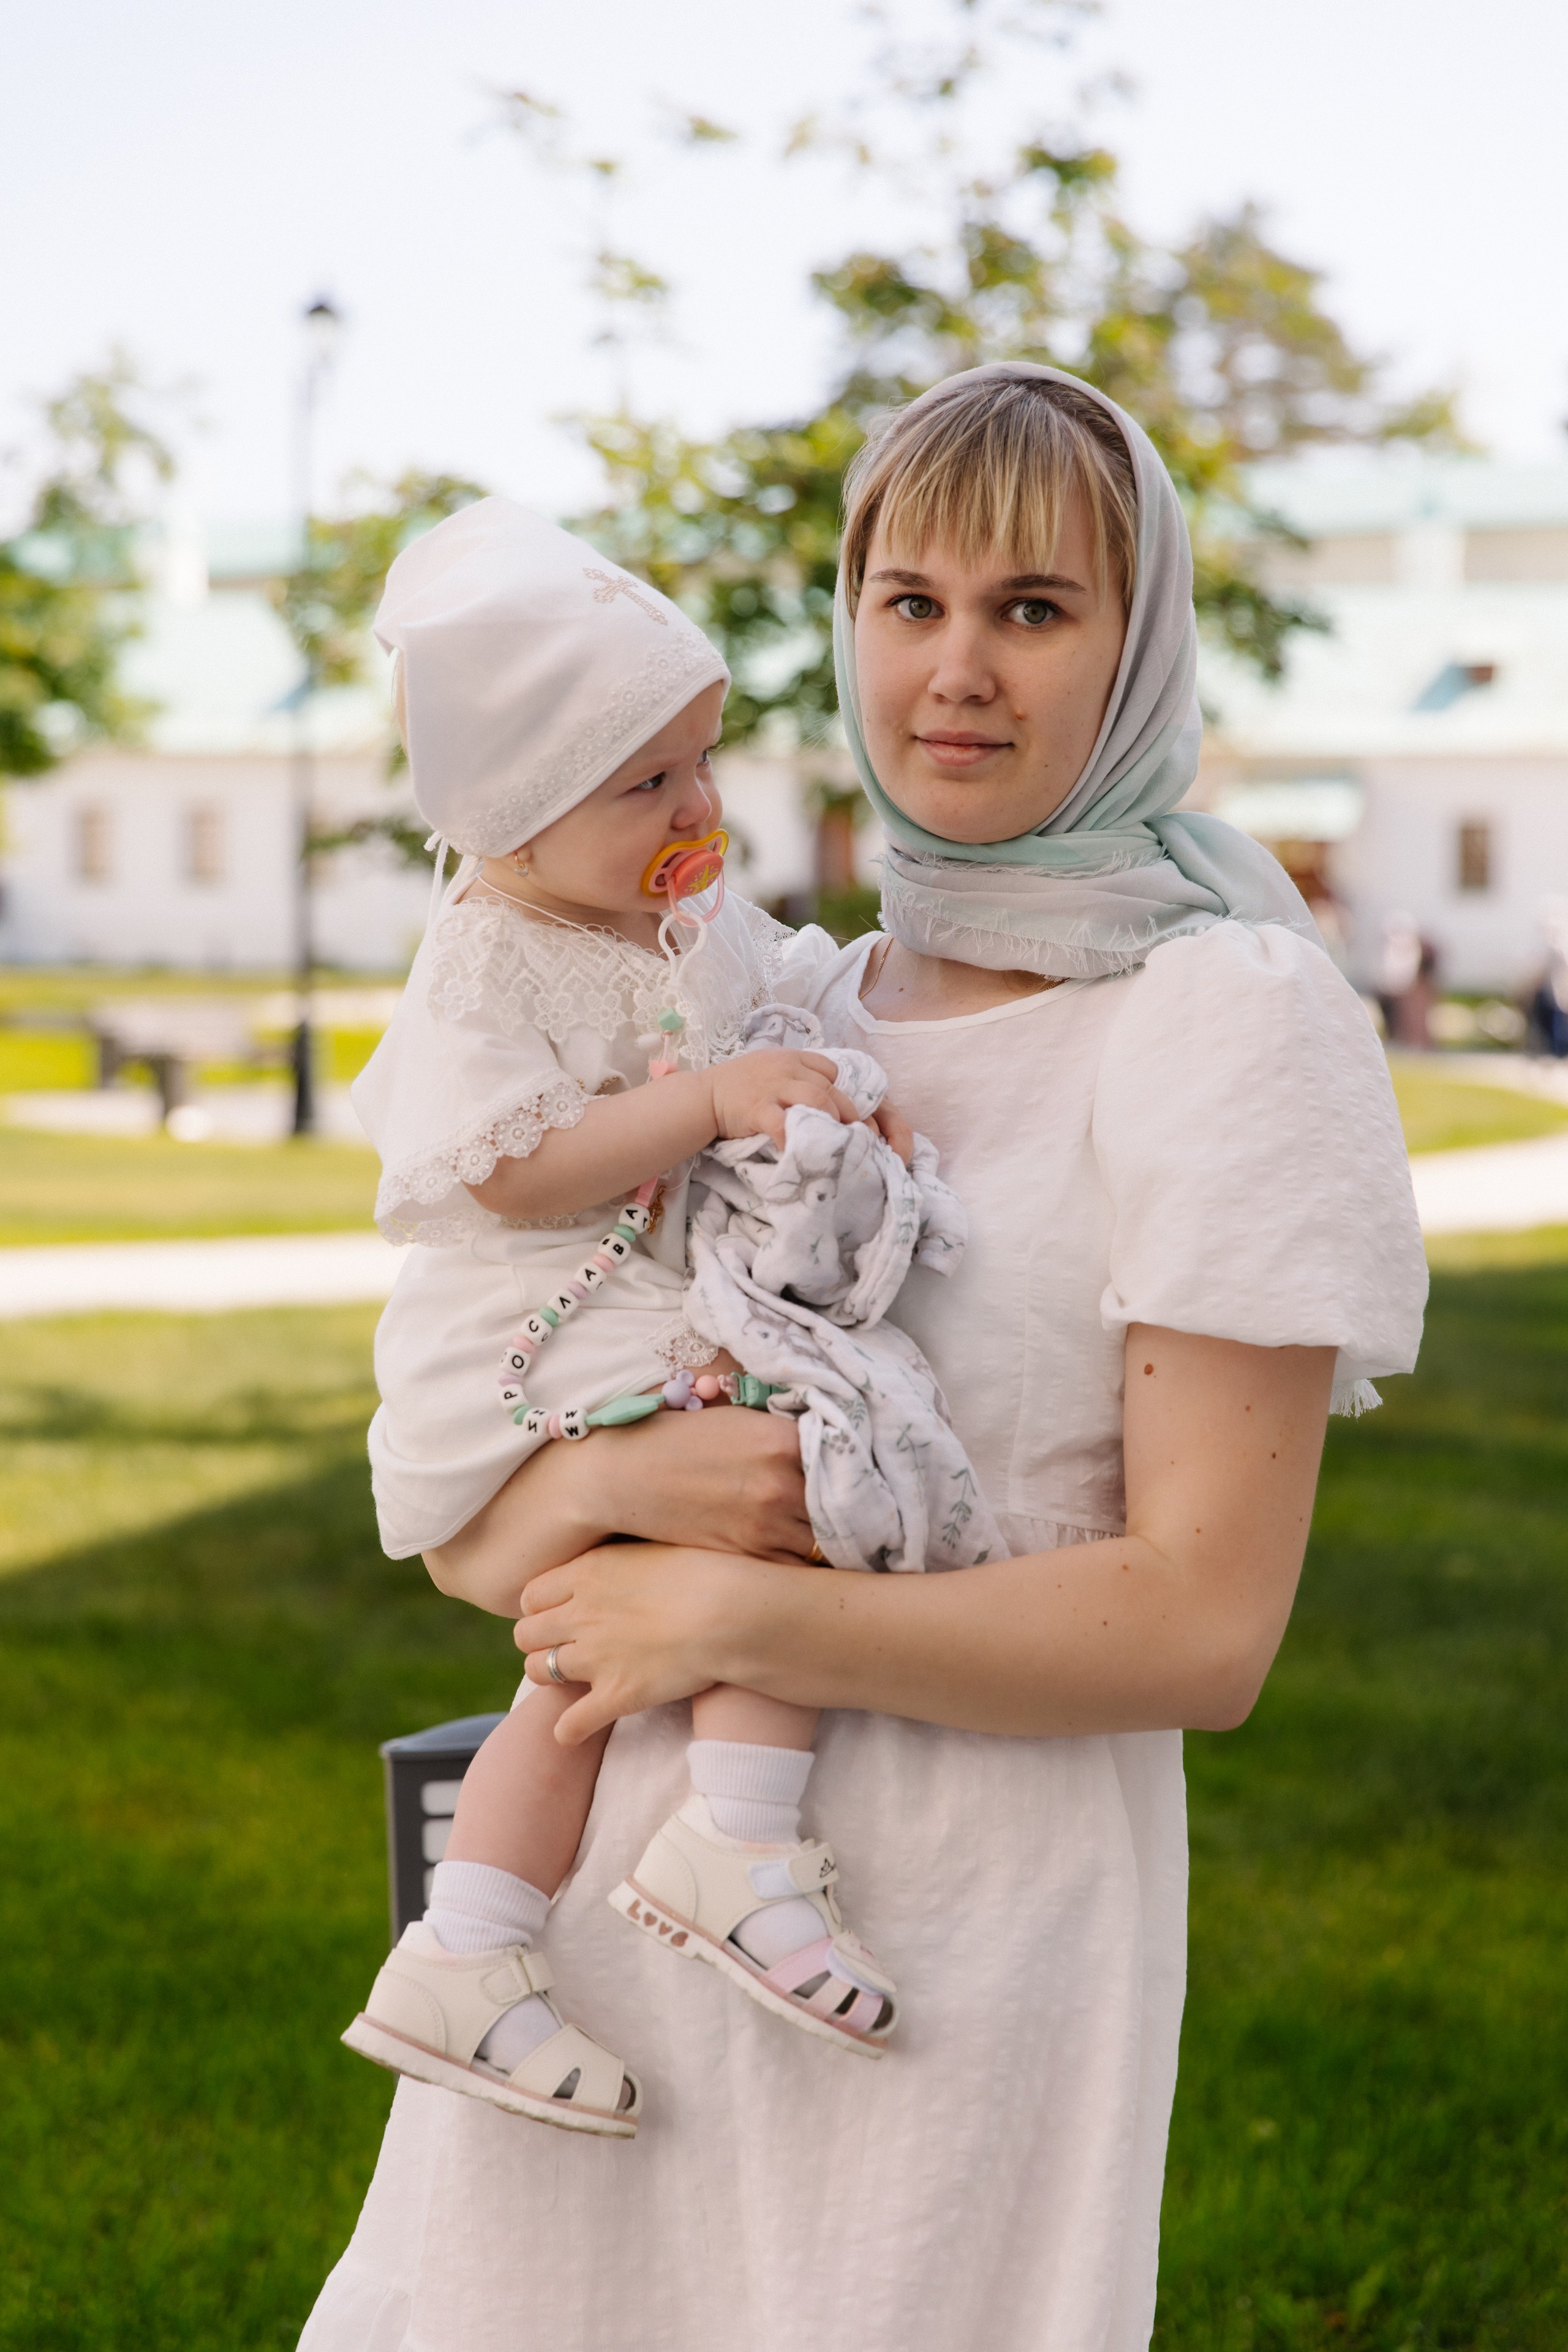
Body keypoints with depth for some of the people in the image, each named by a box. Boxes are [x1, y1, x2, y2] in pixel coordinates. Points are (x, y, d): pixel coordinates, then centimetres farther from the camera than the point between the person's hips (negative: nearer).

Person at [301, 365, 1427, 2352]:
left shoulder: (1230, 1017, -8)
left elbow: (1204, 1628, -14)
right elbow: (459, 1535, 7)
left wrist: (733, 1617, -15)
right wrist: (611, 1479, -15)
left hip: (953, 1944, -5)